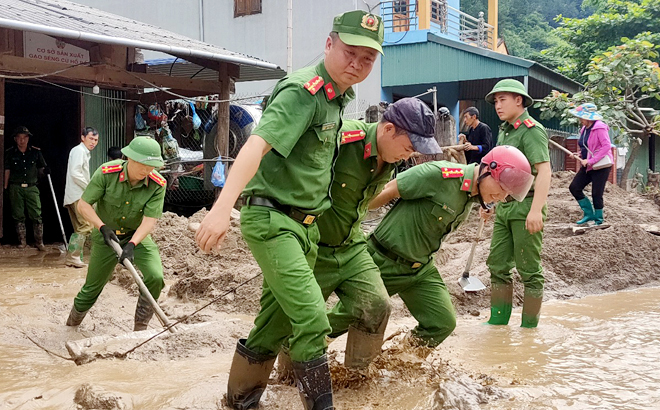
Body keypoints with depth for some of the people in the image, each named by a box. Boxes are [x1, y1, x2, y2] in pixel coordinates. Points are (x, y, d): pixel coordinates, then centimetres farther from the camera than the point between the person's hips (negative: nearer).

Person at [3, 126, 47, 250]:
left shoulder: (36, 152, 5)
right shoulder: (10, 153, 4)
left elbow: (40, 169, 12)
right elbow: (7, 171, 7)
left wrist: (44, 170, -12)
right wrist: (5, 188, 3)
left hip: (32, 188, 0)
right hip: (16, 188, 0)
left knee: (36, 216, -5)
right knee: (18, 216, 5)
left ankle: (39, 242, 1)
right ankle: (22, 241, 15)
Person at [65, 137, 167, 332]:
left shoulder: (158, 184, -21)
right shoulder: (106, 173, -23)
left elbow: (150, 220, -23)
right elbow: (83, 204, -15)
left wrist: (132, 244, -37)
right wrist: (102, 227, -27)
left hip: (138, 237, 1)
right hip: (106, 236, 0)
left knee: (155, 277, -23)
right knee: (92, 287, 9)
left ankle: (140, 328, -4)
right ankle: (72, 323, 39)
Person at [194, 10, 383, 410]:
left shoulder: (338, 95, 10)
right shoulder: (303, 91, -18)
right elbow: (257, 144, -31)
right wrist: (223, 207, -43)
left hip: (303, 224, 9)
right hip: (271, 219, -9)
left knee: (277, 321, 14)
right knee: (311, 319, -17)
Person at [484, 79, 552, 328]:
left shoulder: (531, 130, -12)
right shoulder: (504, 131, 15)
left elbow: (544, 170, -21)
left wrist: (536, 210, -29)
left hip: (525, 207, -9)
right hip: (504, 207, 9)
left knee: (529, 270, 0)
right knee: (498, 265, 12)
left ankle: (529, 327, 10)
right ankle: (498, 320, 22)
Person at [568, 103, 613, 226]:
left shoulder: (600, 128, -15)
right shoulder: (584, 129, 11)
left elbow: (607, 146, -23)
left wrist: (590, 161, -25)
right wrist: (581, 154, 4)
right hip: (588, 166, 9)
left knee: (596, 194, -4)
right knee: (574, 187, 0)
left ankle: (598, 220, 11)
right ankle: (589, 213, 10)